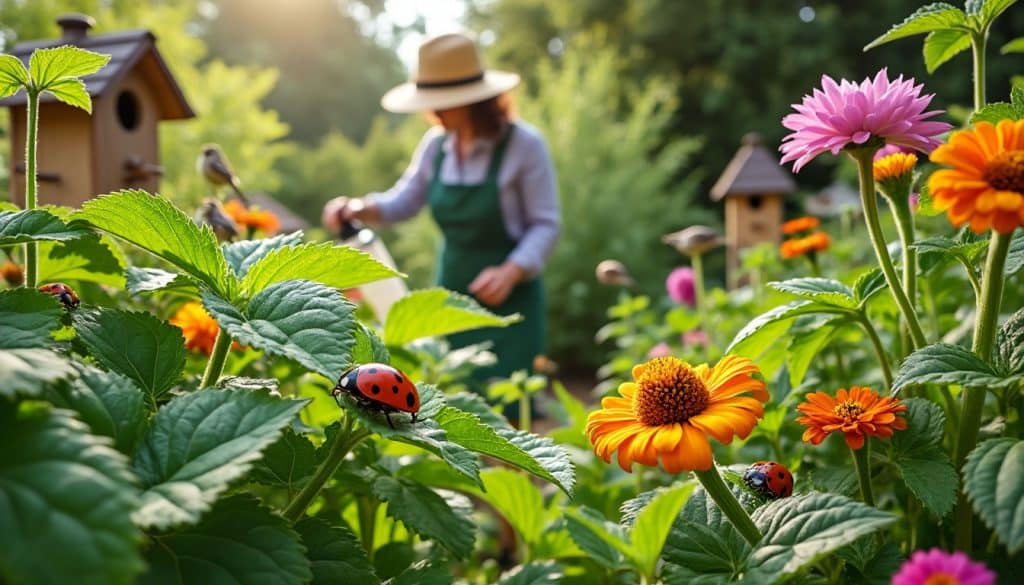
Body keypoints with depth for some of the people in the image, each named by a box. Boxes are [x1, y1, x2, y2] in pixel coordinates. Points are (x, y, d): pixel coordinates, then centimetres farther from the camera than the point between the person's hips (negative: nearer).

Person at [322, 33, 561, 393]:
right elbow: (404, 201, 11)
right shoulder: (436, 144, 1)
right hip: (451, 292, 5)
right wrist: (359, 209, -8)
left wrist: (510, 272, -26)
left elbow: (546, 224, -11)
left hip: (507, 299, -5)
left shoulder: (524, 144, -14)